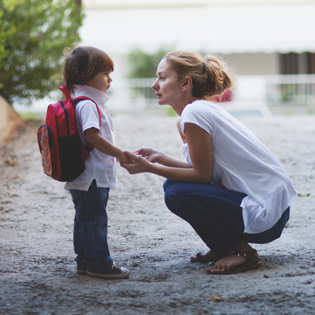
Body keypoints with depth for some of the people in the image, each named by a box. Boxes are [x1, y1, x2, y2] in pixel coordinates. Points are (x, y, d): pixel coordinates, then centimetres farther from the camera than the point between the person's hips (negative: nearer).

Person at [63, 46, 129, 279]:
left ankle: (86, 260, 24)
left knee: (86, 218, 16)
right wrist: (120, 154, -21)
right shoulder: (87, 105, -17)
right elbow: (92, 136, -26)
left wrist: (118, 155, 23)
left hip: (96, 176, 11)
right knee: (94, 218, -5)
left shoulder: (90, 102, 17)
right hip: (91, 177, -11)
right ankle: (99, 262, -1)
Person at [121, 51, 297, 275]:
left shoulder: (194, 113, -17)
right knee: (174, 183, 8)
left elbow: (203, 175, -14)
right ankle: (225, 247, 15)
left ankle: (241, 252, -7)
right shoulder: (205, 110, 11)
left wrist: (149, 168, -11)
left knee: (177, 193, -18)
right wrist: (160, 159, 6)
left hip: (266, 214, -9)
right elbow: (204, 170, 10)